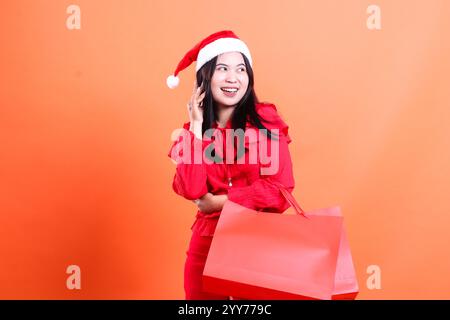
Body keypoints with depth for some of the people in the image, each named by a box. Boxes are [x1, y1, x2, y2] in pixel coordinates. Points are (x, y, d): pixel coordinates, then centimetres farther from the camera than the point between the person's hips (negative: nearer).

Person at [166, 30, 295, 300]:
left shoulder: (266, 120, -6)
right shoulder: (192, 130, 1)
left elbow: (280, 189, -12)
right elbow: (191, 190, -15)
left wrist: (217, 201, -11)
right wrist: (197, 124, -12)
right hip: (208, 240, 2)